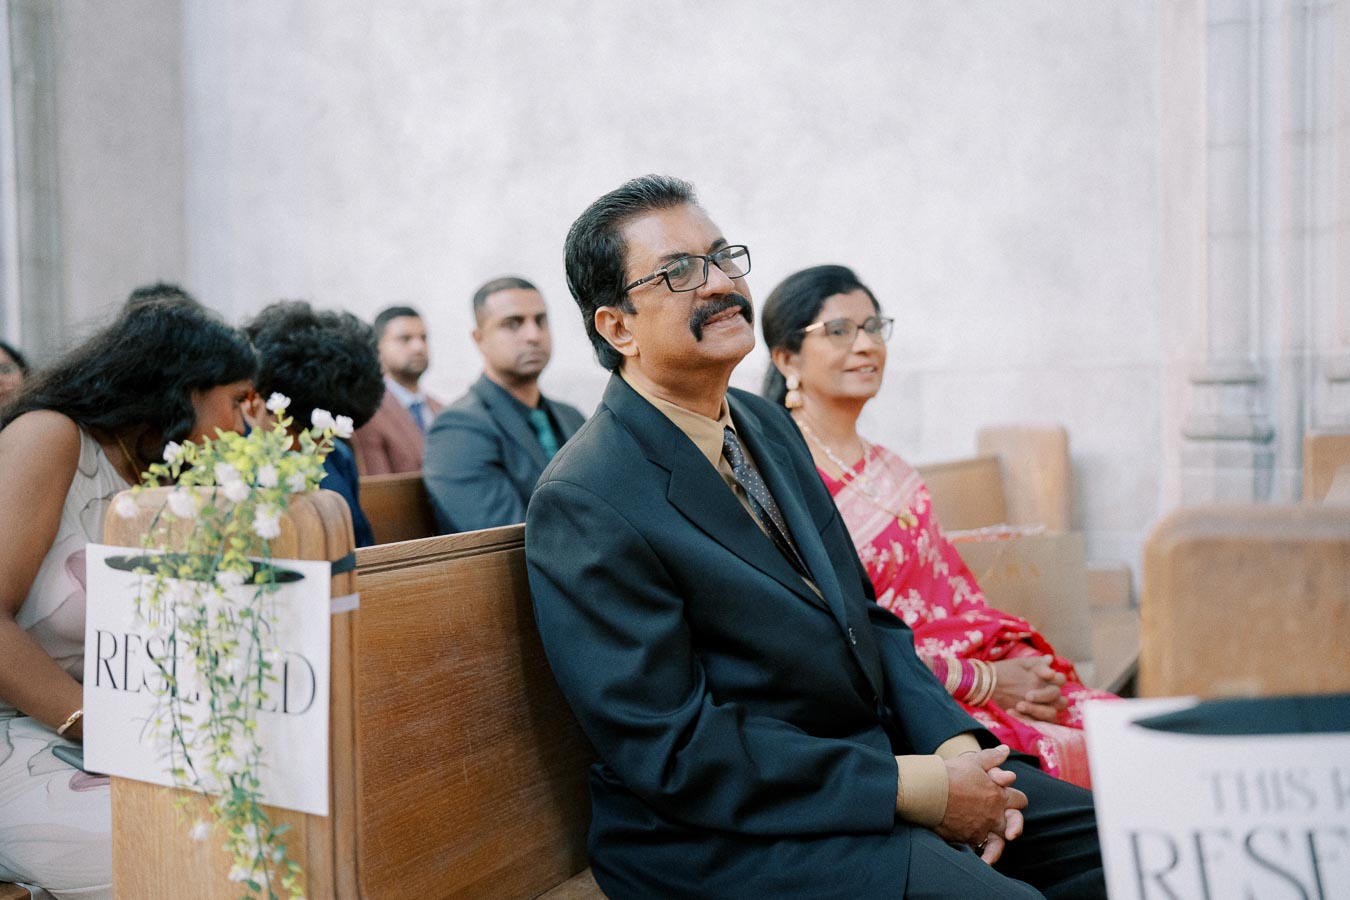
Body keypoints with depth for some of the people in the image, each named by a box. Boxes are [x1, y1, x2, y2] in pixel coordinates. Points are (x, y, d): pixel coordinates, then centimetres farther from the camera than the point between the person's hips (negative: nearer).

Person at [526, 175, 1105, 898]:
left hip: (876, 754, 8)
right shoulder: (583, 504, -18)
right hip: (722, 835, -8)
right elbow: (673, 750, -21)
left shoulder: (767, 424, 9)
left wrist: (952, 741, -6)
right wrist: (911, 788, -21)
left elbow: (862, 615, 12)